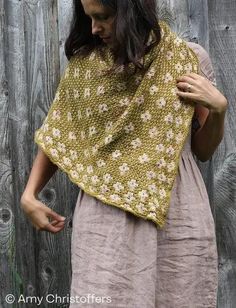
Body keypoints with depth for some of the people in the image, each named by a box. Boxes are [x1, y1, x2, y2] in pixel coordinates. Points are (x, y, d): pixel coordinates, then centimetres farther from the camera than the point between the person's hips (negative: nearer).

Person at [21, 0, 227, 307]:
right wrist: (29, 195, 4)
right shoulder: (84, 62, 2)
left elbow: (203, 151, 8)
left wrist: (218, 108, -9)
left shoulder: (190, 59, 1)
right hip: (107, 215, 0)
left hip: (177, 211, 1)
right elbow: (57, 135, 11)